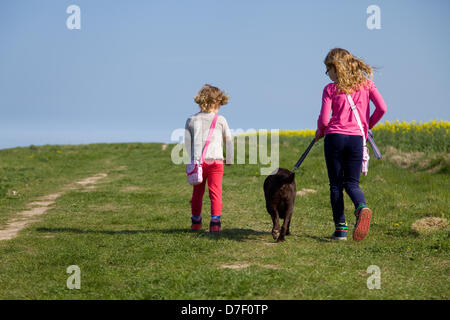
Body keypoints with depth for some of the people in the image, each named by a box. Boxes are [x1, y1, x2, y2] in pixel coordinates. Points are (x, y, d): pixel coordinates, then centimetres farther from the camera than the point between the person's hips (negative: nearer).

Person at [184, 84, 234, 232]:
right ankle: (215, 221, -14)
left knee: (197, 192, 16)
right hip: (216, 160, -2)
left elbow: (187, 142, 9)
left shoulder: (191, 120, 7)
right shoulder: (221, 120, 4)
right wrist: (229, 159, 25)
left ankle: (196, 222, 26)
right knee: (215, 191, -2)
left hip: (197, 161, 2)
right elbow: (228, 141, 12)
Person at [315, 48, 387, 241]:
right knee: (351, 183, 10)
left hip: (334, 137, -2)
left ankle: (340, 227, 5)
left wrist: (319, 131, 16)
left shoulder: (330, 89, -1)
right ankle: (362, 208, -23)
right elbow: (382, 108, -1)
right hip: (356, 138, 2)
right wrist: (368, 125, 15)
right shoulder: (366, 84, 7)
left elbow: (324, 119, -6)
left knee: (335, 184, 9)